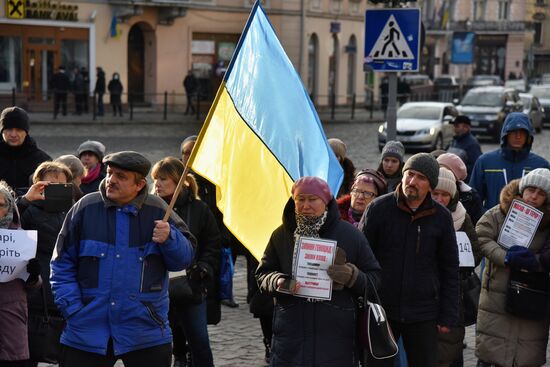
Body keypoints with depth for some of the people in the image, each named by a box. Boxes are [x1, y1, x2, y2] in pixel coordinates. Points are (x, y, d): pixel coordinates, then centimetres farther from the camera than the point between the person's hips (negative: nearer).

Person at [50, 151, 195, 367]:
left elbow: (185, 258, 4)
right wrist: (71, 307, -4)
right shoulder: (85, 209, 0)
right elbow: (62, 264, 5)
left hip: (145, 331, 0)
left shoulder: (158, 211, 1)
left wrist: (169, 238, -16)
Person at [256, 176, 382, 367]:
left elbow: (374, 277, 5)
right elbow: (263, 274, 14)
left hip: (336, 335, -1)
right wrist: (278, 282, -8)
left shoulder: (349, 234, 3)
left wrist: (352, 276, -17)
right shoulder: (282, 234, 9)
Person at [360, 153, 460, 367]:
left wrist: (448, 316, 2)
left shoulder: (441, 217, 1)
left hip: (423, 315, 1)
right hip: (380, 310, -1)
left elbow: (450, 269, 6)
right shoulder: (379, 209, -4)